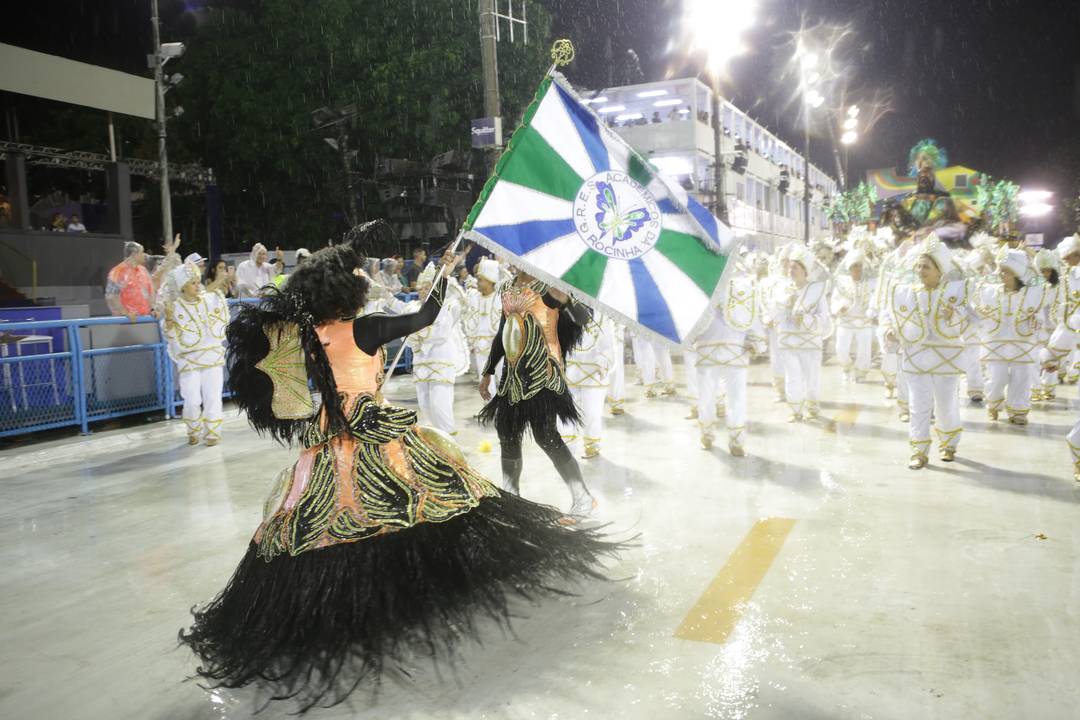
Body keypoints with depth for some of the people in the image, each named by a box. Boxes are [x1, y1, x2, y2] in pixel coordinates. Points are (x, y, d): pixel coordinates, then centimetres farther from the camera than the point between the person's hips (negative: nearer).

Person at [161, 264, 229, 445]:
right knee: (192, 400, -3)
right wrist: (169, 319, -19)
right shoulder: (176, 307, -5)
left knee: (212, 397, 0)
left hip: (213, 357, 2)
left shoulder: (210, 299, 2)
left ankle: (212, 432, 13)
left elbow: (223, 322, 14)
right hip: (189, 360, -2)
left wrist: (221, 300, 6)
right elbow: (171, 337, -4)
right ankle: (194, 432, 19)